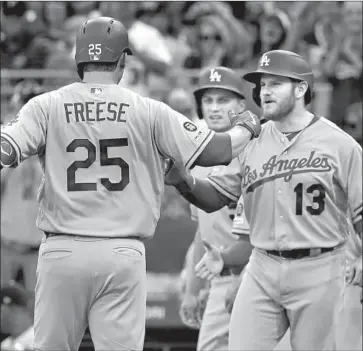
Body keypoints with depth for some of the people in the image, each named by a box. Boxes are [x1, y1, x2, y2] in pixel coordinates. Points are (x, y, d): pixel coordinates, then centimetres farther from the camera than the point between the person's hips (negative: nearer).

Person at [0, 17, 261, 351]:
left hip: (62, 251, 0)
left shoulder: (46, 106, 1)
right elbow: (216, 151, 4)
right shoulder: (148, 112, 2)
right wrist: (245, 129, 23)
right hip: (123, 254, 0)